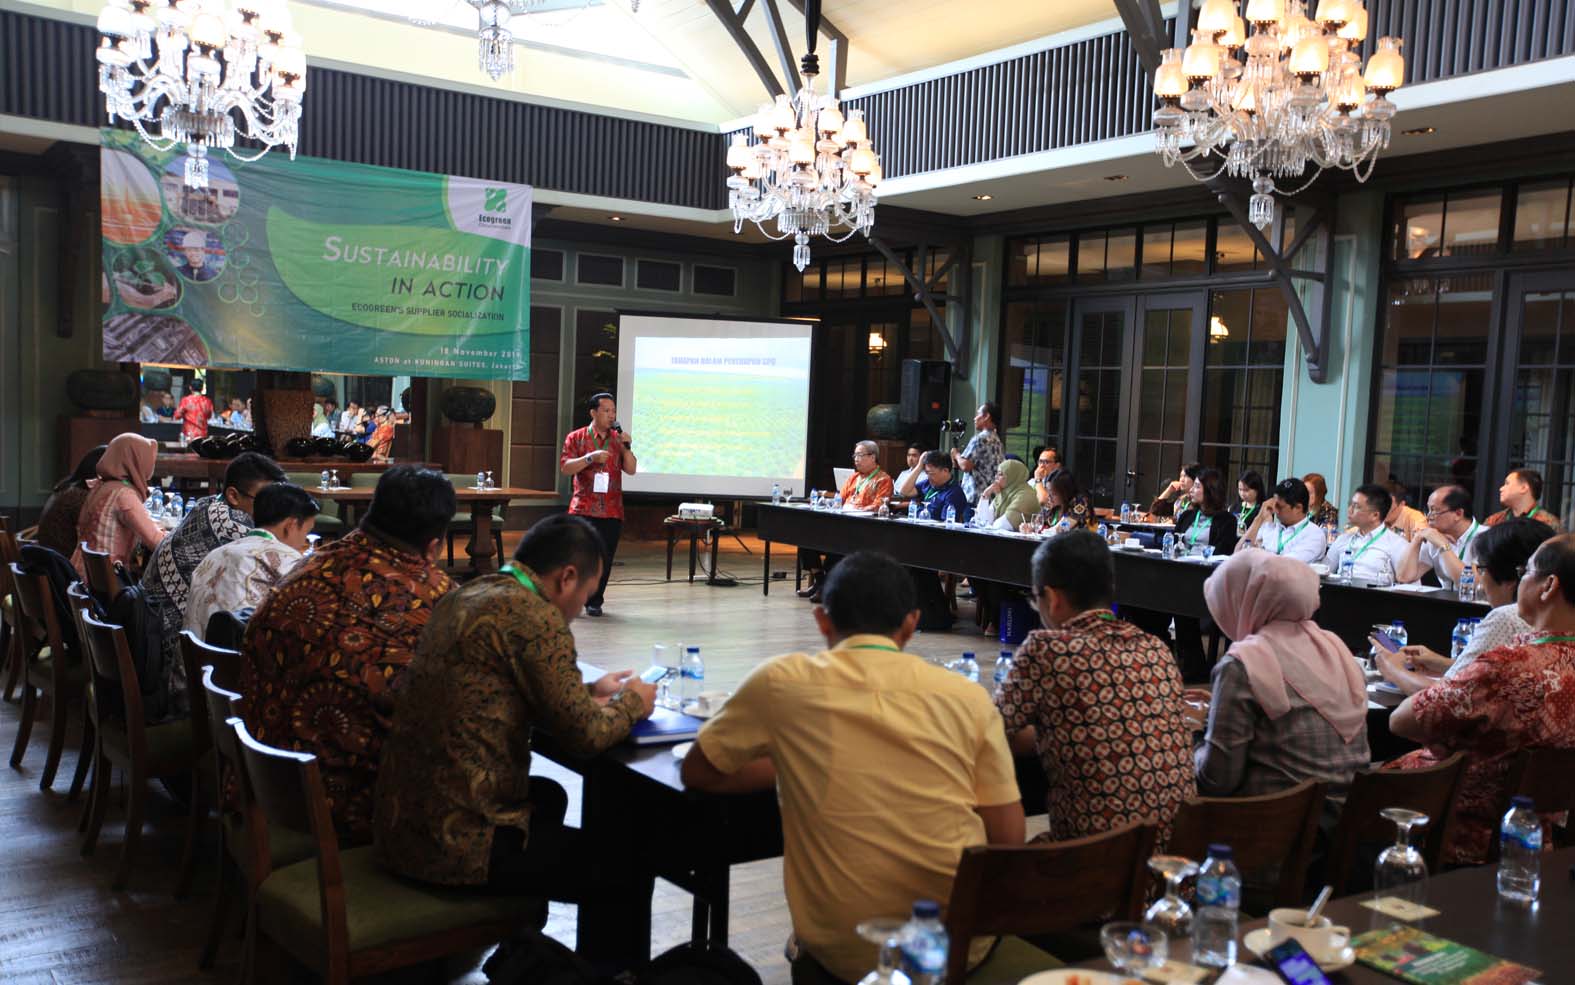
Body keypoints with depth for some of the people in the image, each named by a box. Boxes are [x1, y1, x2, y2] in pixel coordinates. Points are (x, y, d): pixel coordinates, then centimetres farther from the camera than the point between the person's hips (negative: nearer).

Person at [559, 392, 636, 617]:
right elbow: (565, 467, -6)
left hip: (612, 511, 3)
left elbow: (631, 469, 5)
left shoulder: (618, 439, 12)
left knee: (605, 559, 3)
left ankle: (594, 601, 14)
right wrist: (590, 458, -17)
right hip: (583, 509, -3)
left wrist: (627, 447, -10)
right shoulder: (576, 438, 4)